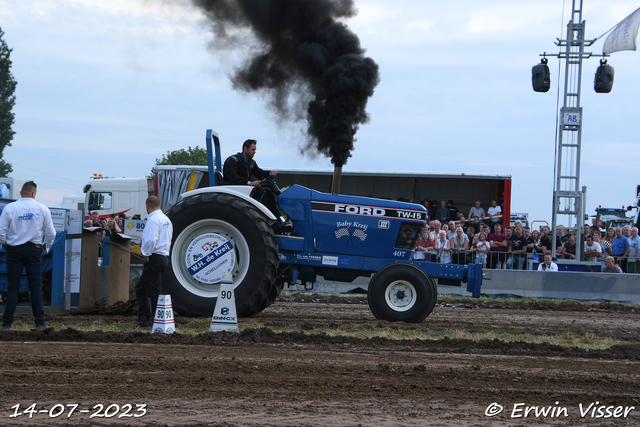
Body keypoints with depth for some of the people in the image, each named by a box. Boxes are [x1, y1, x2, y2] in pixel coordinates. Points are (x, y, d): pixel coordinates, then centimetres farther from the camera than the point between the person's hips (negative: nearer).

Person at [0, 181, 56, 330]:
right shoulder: (42, 209, 0)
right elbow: (51, 233, 2)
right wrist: (45, 246, 19)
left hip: (14, 249, -1)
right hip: (34, 249, 1)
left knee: (12, 286, 3)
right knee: (36, 286, 5)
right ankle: (40, 322, 3)